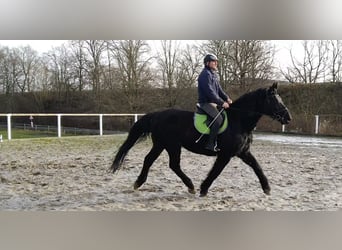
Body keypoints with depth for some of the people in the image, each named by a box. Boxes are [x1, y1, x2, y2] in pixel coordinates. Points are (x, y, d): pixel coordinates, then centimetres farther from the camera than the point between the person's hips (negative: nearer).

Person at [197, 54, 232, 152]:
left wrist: (226, 98, 2)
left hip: (214, 102, 10)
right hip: (206, 102, -10)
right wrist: (221, 102, -23)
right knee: (219, 118, -26)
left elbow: (219, 89, 19)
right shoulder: (205, 74, -13)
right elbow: (209, 92, -22)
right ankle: (210, 144, -23)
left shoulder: (214, 74, 18)